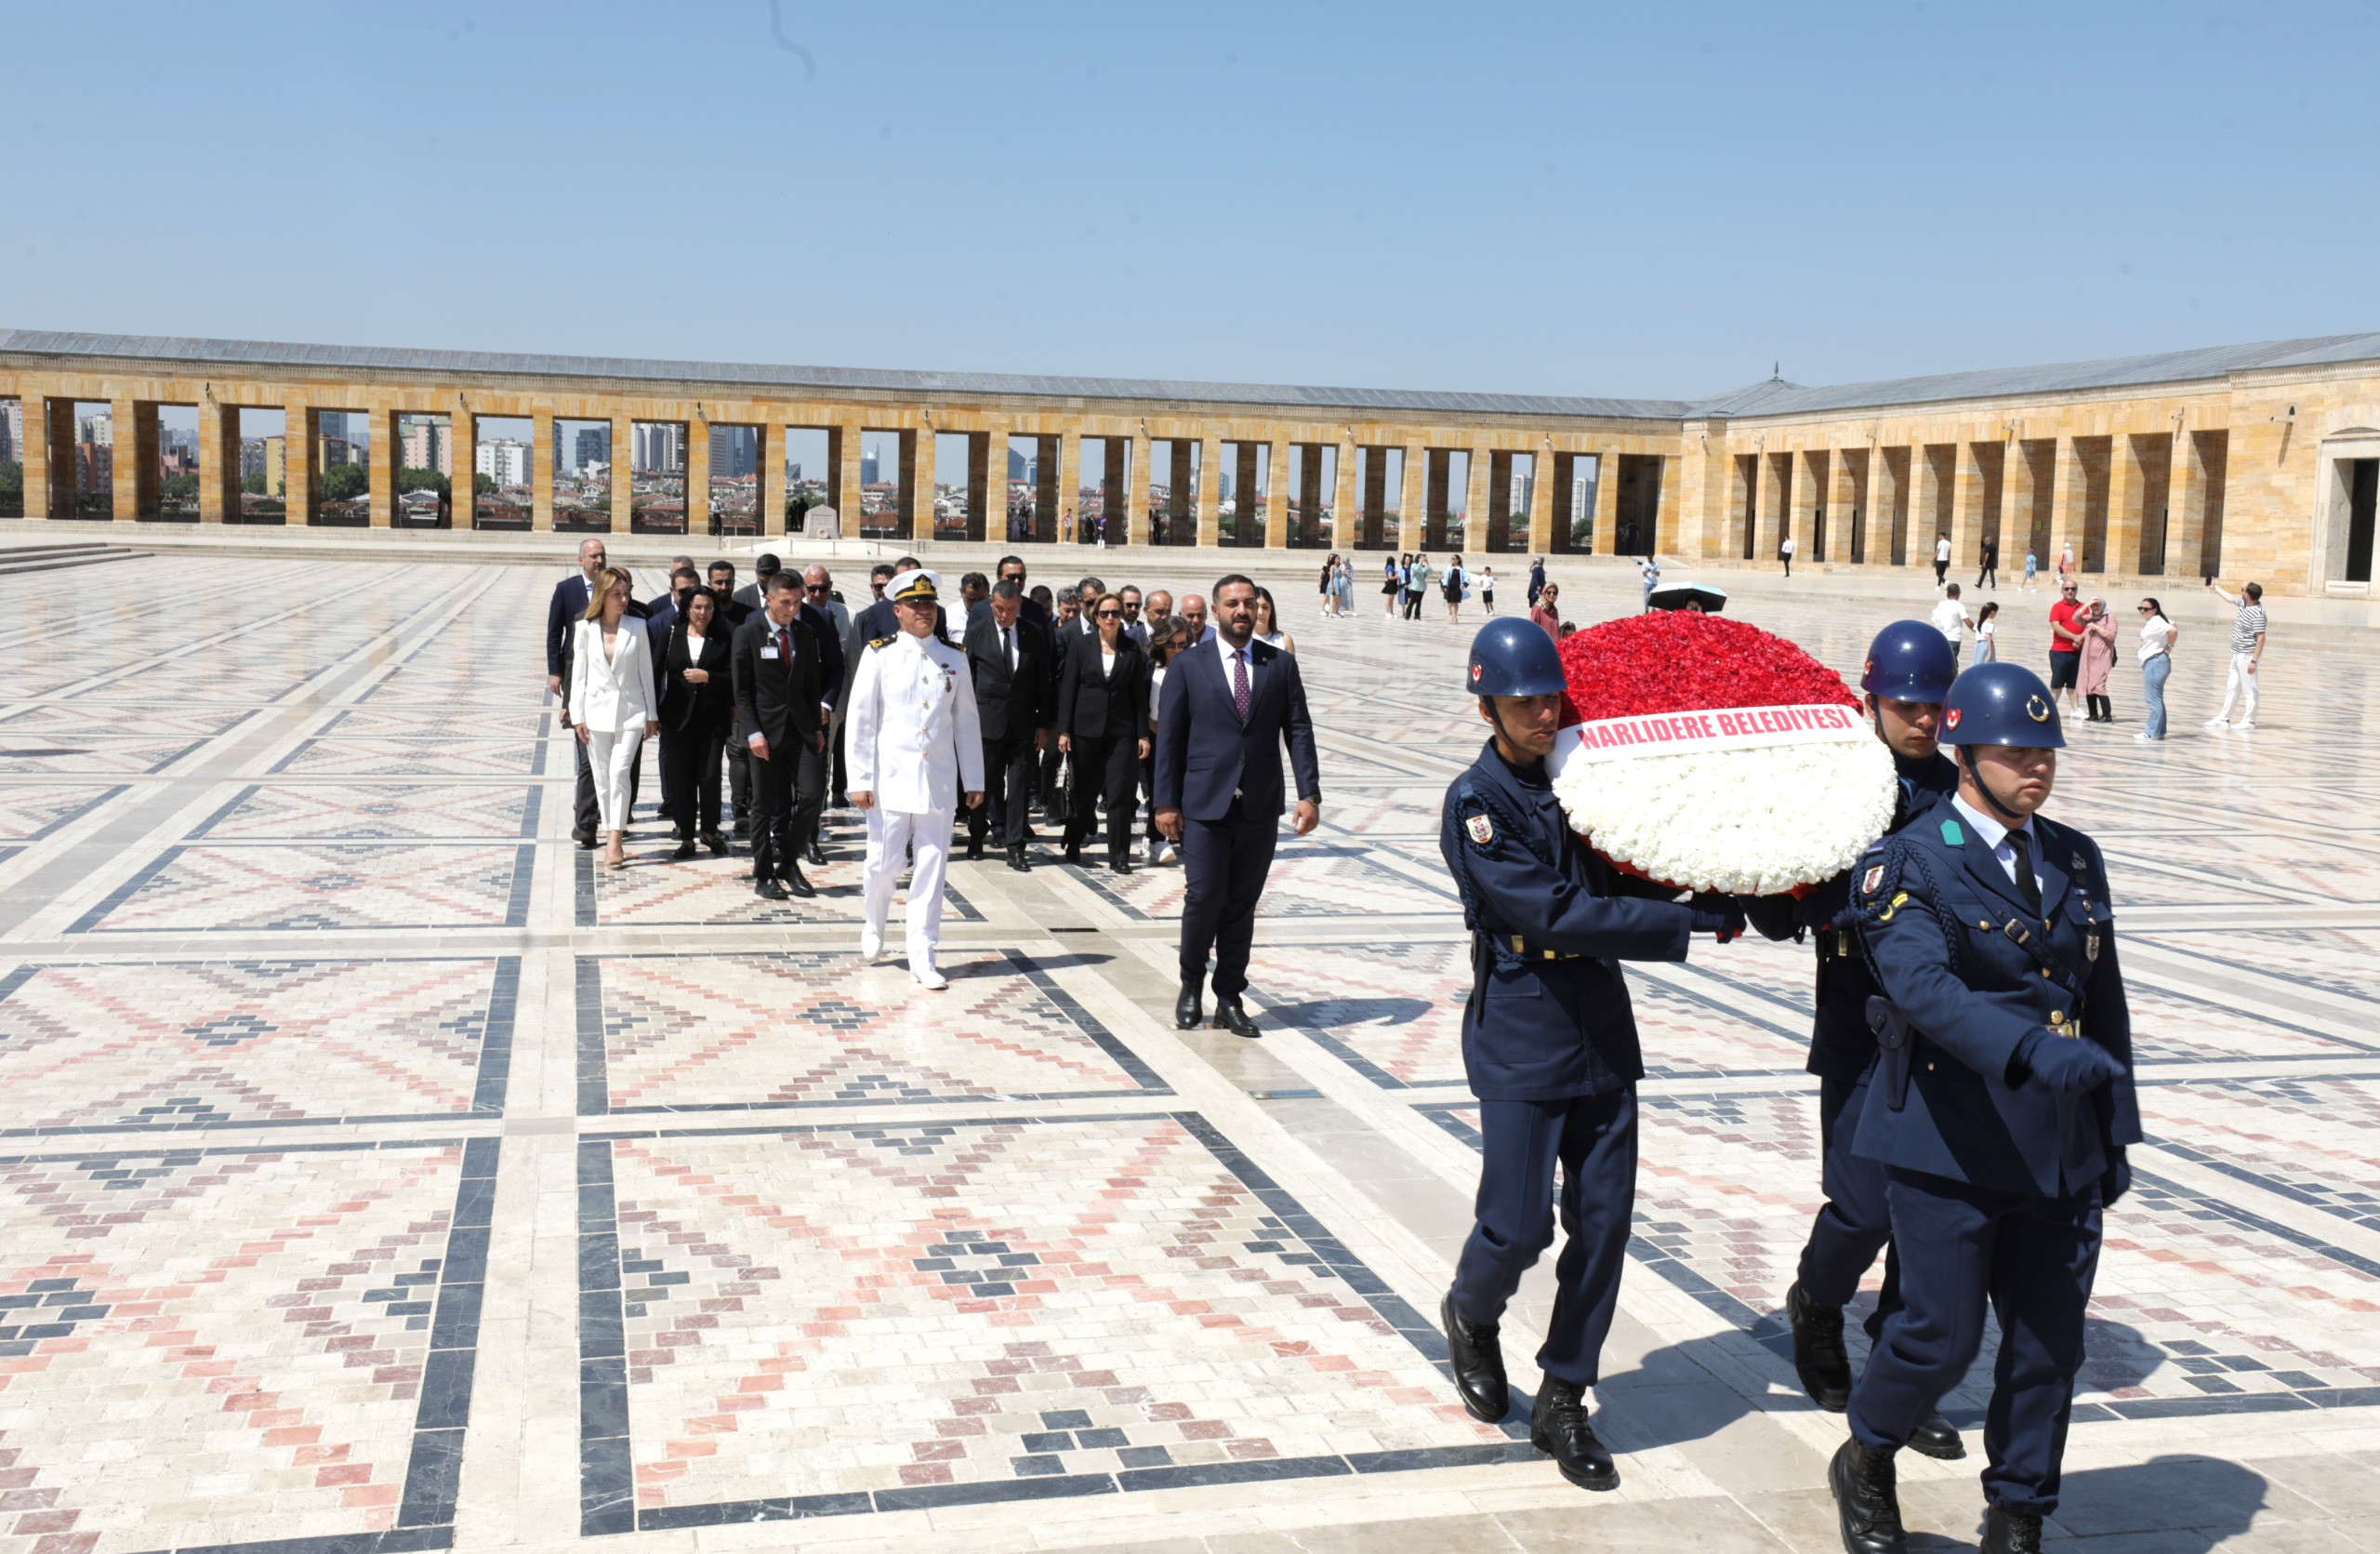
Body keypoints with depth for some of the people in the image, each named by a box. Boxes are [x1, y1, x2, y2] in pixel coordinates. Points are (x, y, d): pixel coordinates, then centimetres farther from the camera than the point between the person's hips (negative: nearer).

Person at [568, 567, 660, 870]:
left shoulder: (637, 627, 2)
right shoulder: (585, 629, 2)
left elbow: (646, 671, 5)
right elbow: (579, 673, 5)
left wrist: (651, 715, 5)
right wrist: (578, 716, 1)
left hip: (630, 711, -1)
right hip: (597, 710, 1)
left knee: (619, 772, -13)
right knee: (602, 778, 5)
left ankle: (615, 841, -15)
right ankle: (612, 836, 15)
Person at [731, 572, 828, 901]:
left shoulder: (806, 634, 8)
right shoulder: (748, 633, -3)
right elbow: (741, 689, -4)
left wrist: (818, 728, 8)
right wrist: (753, 732, -13)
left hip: (801, 729, 3)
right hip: (766, 731, -3)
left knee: (812, 794, -6)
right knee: (764, 804, 3)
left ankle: (788, 862, 12)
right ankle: (764, 876, 14)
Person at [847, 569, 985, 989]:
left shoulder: (955, 659, 8)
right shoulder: (879, 654, 0)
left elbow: (967, 721, 11)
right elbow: (861, 719, -1)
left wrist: (974, 780, 9)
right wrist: (860, 781, -6)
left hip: (939, 782, 2)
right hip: (891, 780, -2)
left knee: (931, 868, 1)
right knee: (885, 863, 4)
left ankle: (922, 957, 6)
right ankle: (874, 926, 34)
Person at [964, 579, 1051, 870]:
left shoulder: (1034, 636, 4)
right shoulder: (976, 633, 0)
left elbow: (1043, 683, 7)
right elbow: (968, 679, 2)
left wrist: (1043, 724, 2)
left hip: (1024, 724, 1)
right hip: (987, 722, -1)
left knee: (1019, 788, 1)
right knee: (983, 784, 7)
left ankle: (1015, 849, 6)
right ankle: (976, 838, 25)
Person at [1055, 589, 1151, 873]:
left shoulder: (1132, 650, 4)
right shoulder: (1080, 645, 2)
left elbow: (1139, 693, 5)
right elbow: (1067, 688, 1)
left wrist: (1143, 733, 0)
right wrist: (1064, 730, -4)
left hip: (1121, 730, 0)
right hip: (1086, 729, 0)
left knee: (1120, 793, -4)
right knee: (1084, 791, 10)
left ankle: (1119, 857, 1)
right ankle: (1073, 846, 28)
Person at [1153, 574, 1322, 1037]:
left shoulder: (1281, 664, 7)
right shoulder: (1188, 665, 2)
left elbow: (1298, 730, 4)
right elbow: (1169, 736, 1)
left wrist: (1309, 793, -7)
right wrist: (1167, 803, -3)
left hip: (1261, 808, 2)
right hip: (1205, 804, -2)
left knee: (1242, 905, 7)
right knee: (1204, 898, -6)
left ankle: (1229, 999, 18)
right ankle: (1191, 984, 19)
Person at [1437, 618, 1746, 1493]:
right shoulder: (1475, 803, -12)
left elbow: (1630, 883, 13)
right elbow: (1561, 916, -20)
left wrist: (1735, 889, -5)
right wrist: (1701, 920, -20)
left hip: (1602, 1030, 6)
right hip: (1521, 1036, -6)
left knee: (1603, 1223, 6)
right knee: (1518, 1225, -4)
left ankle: (1563, 1403, 20)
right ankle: (1471, 1316, 31)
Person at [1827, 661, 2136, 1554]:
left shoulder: (2076, 861, 11)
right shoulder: (1909, 865, -10)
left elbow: (2105, 1004, 16)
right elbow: (1924, 987, -26)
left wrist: (2114, 1134, 16)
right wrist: (2030, 1050, -40)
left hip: (2060, 1150, 6)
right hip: (1953, 1147, -6)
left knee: (2049, 1344, 9)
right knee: (1942, 1336, -1)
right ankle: (1865, 1465, 27)